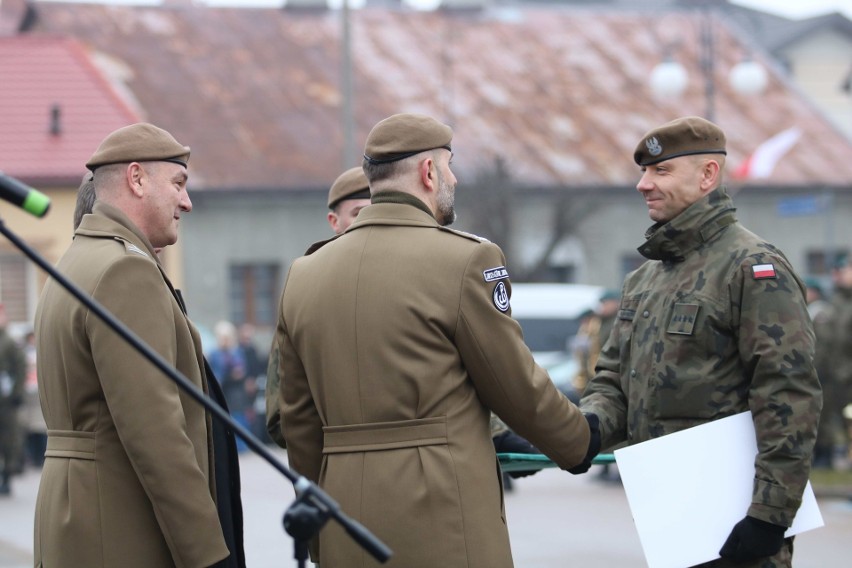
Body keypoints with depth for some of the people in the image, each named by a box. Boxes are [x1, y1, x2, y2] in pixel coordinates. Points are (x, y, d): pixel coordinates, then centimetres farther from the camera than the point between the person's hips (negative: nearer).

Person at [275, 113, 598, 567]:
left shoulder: (303, 274, 9)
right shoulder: (465, 260, -7)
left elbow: (298, 421, 14)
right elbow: (518, 388, -1)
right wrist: (580, 443, 17)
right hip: (445, 528, -6)